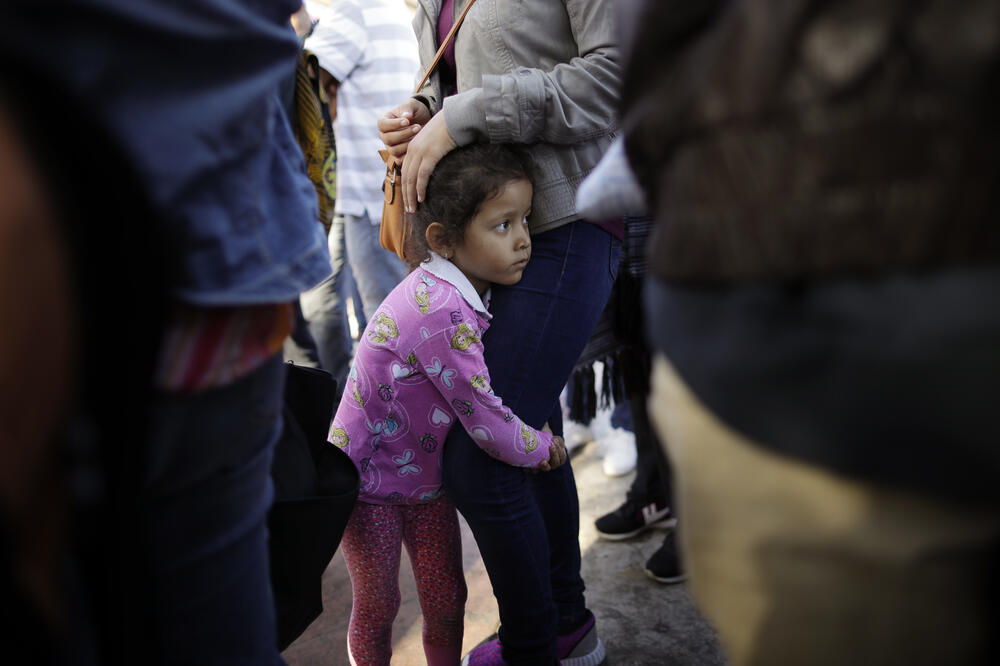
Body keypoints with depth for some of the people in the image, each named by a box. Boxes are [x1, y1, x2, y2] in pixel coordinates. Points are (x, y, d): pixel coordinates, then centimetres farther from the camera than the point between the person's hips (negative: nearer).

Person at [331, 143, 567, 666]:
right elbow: (485, 421, -27)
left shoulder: (462, 290, -6)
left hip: (427, 474, 7)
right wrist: (541, 448, -10)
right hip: (368, 478, -7)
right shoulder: (440, 310, -33)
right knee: (377, 606, 12)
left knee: (445, 600, 14)